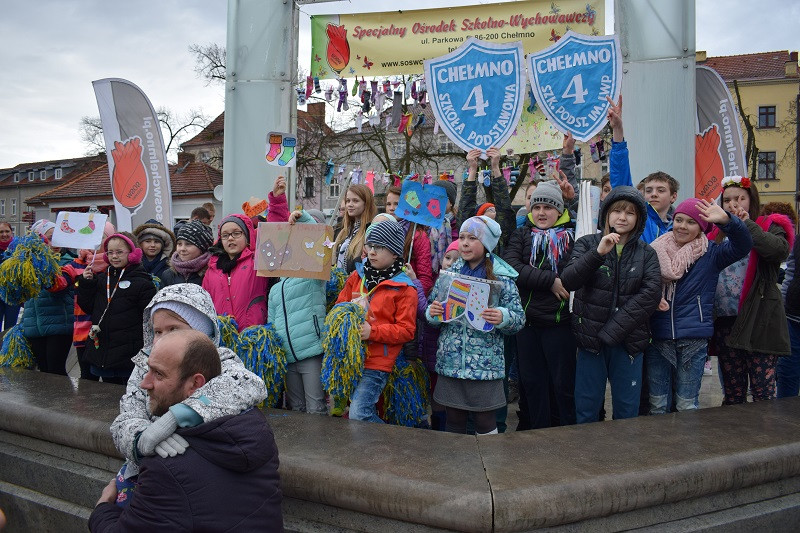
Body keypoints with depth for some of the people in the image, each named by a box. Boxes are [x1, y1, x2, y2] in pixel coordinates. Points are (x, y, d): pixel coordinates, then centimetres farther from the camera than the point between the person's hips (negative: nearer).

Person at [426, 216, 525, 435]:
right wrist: (432, 313, -10)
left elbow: (519, 318, -4)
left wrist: (502, 318, -24)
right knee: (453, 422, 14)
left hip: (485, 366, -3)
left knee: (485, 424, 6)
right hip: (450, 362, 3)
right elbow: (431, 313, 12)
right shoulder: (449, 273, 6)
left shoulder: (502, 277, -4)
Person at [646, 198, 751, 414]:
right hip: (657, 338, 1)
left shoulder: (710, 254, 3)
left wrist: (726, 220, -31)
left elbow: (743, 245, -14)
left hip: (694, 339, -1)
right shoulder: (657, 251, 6)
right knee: (657, 405, 8)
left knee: (687, 406, 8)